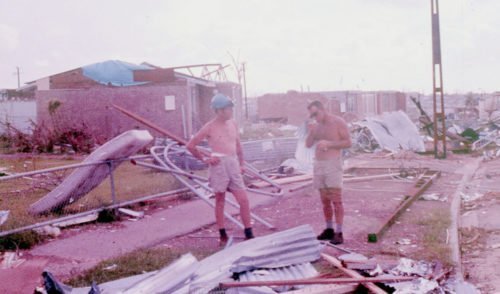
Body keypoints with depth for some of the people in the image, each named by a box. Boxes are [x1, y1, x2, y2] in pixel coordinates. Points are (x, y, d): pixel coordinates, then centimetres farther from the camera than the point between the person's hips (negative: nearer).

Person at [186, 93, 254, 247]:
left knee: (244, 200, 0)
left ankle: (249, 234, 10)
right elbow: (190, 145, -2)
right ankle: (223, 235, 17)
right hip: (219, 165, -4)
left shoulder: (233, 123, 8)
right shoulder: (210, 127, -7)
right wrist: (205, 159, -4)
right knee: (220, 201, 6)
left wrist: (241, 164, 11)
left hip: (233, 164, 5)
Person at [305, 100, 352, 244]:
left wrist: (328, 143, -20)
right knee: (325, 200, 9)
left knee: (336, 200, -9)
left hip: (333, 164, -6)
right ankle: (329, 230, 18)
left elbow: (348, 143, -9)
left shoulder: (338, 122, -6)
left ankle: (339, 234, -8)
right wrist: (310, 132, -13)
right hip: (318, 165, 6)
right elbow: (308, 145, 6)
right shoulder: (316, 125, 11)